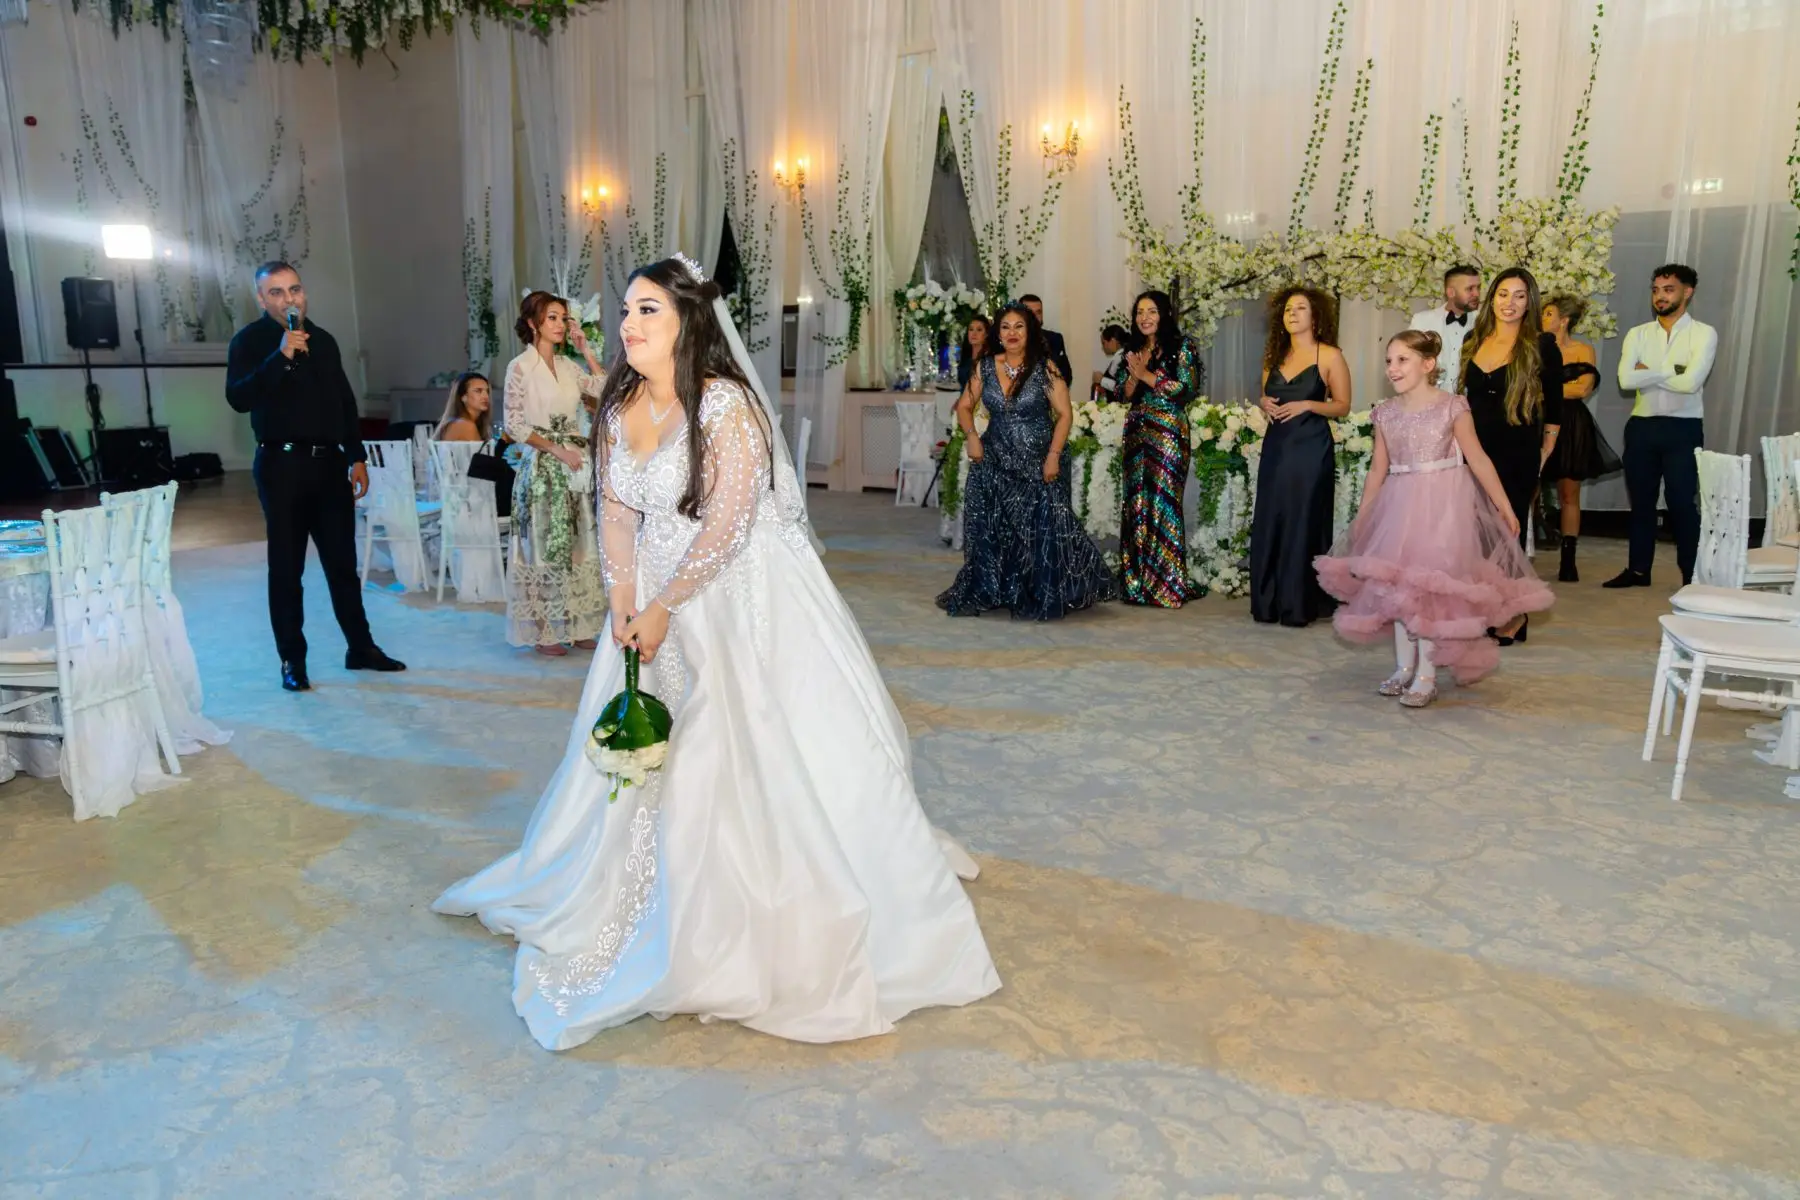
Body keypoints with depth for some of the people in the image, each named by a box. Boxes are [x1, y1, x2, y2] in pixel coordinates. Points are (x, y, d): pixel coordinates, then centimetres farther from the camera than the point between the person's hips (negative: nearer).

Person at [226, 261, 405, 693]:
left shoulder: (323, 341, 14)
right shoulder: (250, 341, -2)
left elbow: (345, 402, 18)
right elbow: (238, 398, -17)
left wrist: (357, 457, 13)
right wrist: (281, 356, -23)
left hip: (329, 463, 5)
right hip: (282, 465, -4)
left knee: (343, 561, 9)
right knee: (286, 567, 2)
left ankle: (361, 648, 18)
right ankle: (293, 660, 9)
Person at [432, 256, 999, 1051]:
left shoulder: (726, 407, -19)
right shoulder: (619, 409, 3)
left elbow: (726, 527, -20)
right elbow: (616, 508, 8)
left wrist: (663, 610, -15)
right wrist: (623, 594, -5)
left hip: (738, 602, -6)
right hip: (657, 598, 7)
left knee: (762, 754, -5)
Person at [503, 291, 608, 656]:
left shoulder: (567, 365, 10)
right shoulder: (520, 367, -7)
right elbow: (514, 425, -10)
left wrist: (585, 350, 5)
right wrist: (557, 450, -16)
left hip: (576, 465, 6)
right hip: (542, 467, -6)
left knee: (576, 545, 8)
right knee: (545, 546, -2)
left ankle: (574, 625, 16)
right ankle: (543, 631, 6)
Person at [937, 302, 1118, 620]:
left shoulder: (1045, 369, -6)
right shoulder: (985, 368, 4)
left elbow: (1065, 414, -8)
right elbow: (964, 407, 13)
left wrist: (1054, 455, -16)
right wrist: (971, 435, -5)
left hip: (1038, 463, -3)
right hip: (995, 462, 3)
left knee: (1044, 528, -3)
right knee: (989, 528, 1)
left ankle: (1045, 596, 15)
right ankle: (986, 592, 15)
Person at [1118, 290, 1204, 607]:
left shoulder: (1181, 347, -2)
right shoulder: (1133, 349, 15)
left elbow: (1189, 389, -11)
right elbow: (1126, 396, 15)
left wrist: (1147, 375, -10)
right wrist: (1134, 375, -6)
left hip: (1168, 433, -6)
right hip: (1136, 433, 6)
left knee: (1163, 504, -6)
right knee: (1136, 504, 4)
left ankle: (1168, 584, 1)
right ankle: (1138, 581, 10)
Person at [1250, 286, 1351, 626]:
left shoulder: (1330, 356, -2)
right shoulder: (1274, 355, 13)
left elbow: (1343, 406, -3)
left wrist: (1307, 405, -17)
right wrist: (1264, 404, -1)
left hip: (1311, 449, -5)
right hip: (1276, 447, 5)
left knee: (1303, 525, -4)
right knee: (1268, 524, 3)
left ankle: (1300, 606, 3)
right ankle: (1267, 603, 11)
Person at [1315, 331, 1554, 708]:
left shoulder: (1452, 407, -7)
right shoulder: (1386, 412, 5)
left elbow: (1478, 459, -5)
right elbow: (1378, 469, 11)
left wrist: (1505, 507, -6)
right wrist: (1361, 516, 12)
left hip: (1442, 504, -4)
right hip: (1399, 506, 4)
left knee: (1429, 584, -6)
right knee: (1397, 583, 4)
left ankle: (1426, 673, 3)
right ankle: (1404, 666, 16)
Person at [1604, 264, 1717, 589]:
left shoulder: (1704, 334, -4)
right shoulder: (1638, 335, 6)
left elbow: (1690, 382, -19)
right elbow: (1626, 380, -10)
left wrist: (1649, 372, -8)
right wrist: (1670, 371, -11)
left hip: (1683, 429, -4)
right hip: (1641, 427, 4)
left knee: (1682, 503, -1)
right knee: (1641, 502, 12)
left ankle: (1692, 576, 11)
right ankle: (1638, 569, 23)